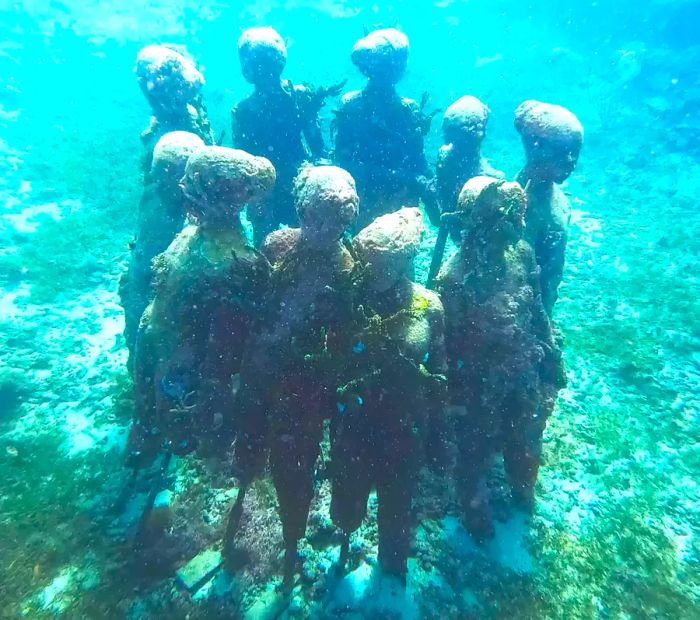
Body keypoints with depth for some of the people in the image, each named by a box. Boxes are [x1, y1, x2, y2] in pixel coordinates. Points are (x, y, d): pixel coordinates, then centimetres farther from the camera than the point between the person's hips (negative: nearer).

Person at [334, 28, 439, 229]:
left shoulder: (411, 109, 9)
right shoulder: (350, 104, 1)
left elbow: (419, 161, 9)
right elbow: (342, 158, -7)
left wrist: (431, 199, -6)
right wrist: (392, 174, -17)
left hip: (403, 204, 2)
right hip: (364, 202, -2)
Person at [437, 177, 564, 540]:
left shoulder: (521, 253, -10)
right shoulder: (455, 276, -28)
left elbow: (537, 311, 3)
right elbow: (449, 342, -20)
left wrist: (552, 359, 8)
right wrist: (456, 395, -14)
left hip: (524, 377, 6)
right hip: (480, 386, -5)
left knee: (525, 444, 29)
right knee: (473, 455, 18)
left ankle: (523, 493, 62)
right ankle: (477, 517, 48)